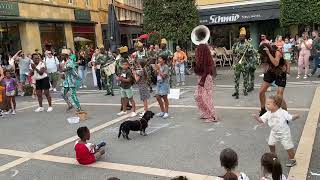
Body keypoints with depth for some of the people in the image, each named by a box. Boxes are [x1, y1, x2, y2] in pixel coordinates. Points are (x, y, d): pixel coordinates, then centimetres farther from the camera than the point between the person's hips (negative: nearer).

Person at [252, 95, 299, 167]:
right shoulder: (268, 113, -11)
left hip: (284, 133, -6)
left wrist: (295, 116, -38)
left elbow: (290, 118, -17)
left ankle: (292, 160, 23)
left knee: (288, 147, 3)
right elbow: (261, 120, -9)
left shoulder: (283, 113, -25)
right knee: (271, 144, 17)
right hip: (274, 132, 6)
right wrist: (256, 117, -27)